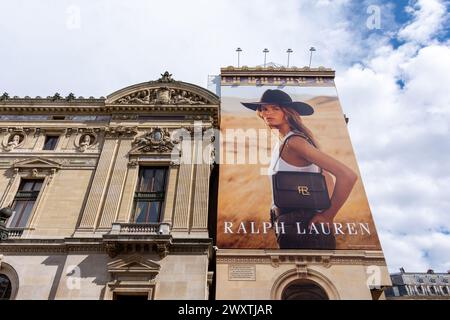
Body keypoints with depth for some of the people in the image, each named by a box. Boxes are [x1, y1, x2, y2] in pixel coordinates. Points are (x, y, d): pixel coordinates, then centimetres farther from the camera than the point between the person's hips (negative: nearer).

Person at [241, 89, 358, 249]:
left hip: (303, 225, -9)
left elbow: (348, 175, -25)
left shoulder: (294, 141, -19)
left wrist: (327, 216, -16)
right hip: (288, 225, 9)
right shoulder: (281, 143, 9)